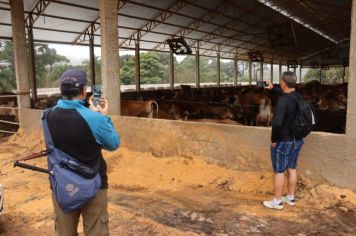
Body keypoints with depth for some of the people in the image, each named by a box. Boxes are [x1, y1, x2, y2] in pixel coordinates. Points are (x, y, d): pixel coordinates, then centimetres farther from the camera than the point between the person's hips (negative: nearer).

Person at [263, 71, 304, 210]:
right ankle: (291, 198, 31)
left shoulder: (283, 101, -26)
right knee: (292, 169, 18)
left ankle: (277, 202, 17)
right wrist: (272, 88, 29)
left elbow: (277, 123, -35)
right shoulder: (298, 96, 1)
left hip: (283, 142, -8)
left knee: (279, 172, 5)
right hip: (297, 140, 8)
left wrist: (274, 139, -21)